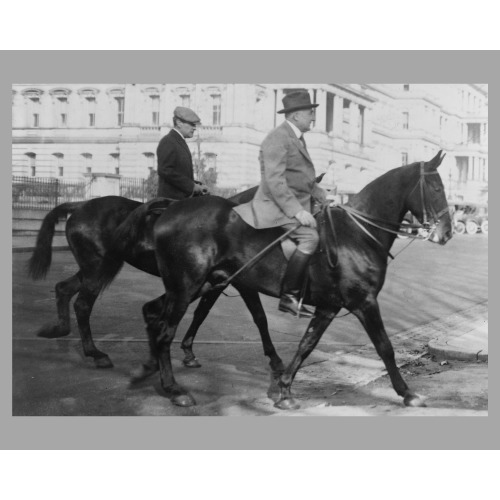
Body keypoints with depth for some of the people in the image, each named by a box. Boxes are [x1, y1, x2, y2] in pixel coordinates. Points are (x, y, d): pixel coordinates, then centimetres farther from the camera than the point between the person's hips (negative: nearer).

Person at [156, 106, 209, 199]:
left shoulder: (181, 143, 19)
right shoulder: (168, 142, -11)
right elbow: (166, 171, -21)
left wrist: (198, 186, 6)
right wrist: (191, 186, -18)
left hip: (184, 198, 9)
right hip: (172, 199, -9)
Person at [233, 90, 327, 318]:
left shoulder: (296, 138, 16)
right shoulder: (278, 139, -16)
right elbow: (274, 181, -24)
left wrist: (323, 197, 12)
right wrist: (297, 211, -29)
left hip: (298, 203, 10)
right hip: (277, 206, -10)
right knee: (310, 237, -27)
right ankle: (289, 296, -20)